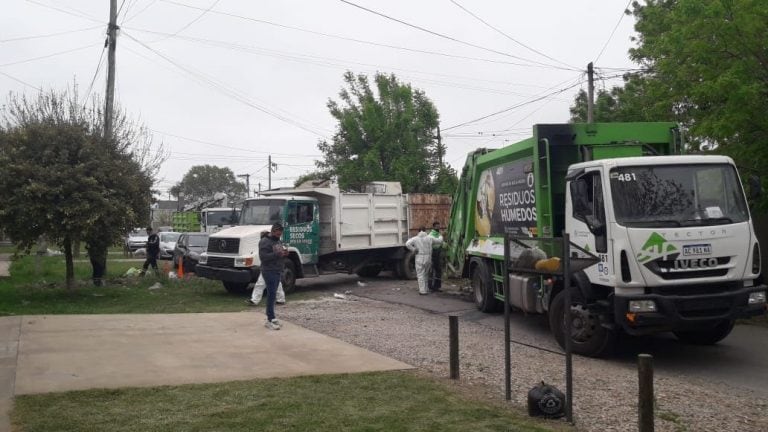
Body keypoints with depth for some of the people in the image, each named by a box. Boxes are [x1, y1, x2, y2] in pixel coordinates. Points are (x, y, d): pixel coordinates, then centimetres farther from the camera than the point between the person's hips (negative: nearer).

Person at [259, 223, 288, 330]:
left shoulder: (278, 241, 17)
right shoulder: (265, 242, -11)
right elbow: (263, 257, -21)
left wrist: (284, 254, 2)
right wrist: (277, 254, -27)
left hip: (278, 272, 9)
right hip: (269, 272, -9)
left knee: (272, 294, 13)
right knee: (271, 294, -11)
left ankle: (270, 317, 19)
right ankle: (270, 320, -11)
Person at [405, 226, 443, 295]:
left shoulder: (415, 238, -3)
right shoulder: (430, 238, 3)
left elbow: (407, 244, -17)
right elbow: (439, 241, 13)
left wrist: (414, 250, -8)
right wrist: (441, 237, 35)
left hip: (420, 258, -3)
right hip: (428, 258, 3)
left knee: (420, 275, 2)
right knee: (425, 274, 17)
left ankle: (422, 290, -3)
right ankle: (424, 289, 22)